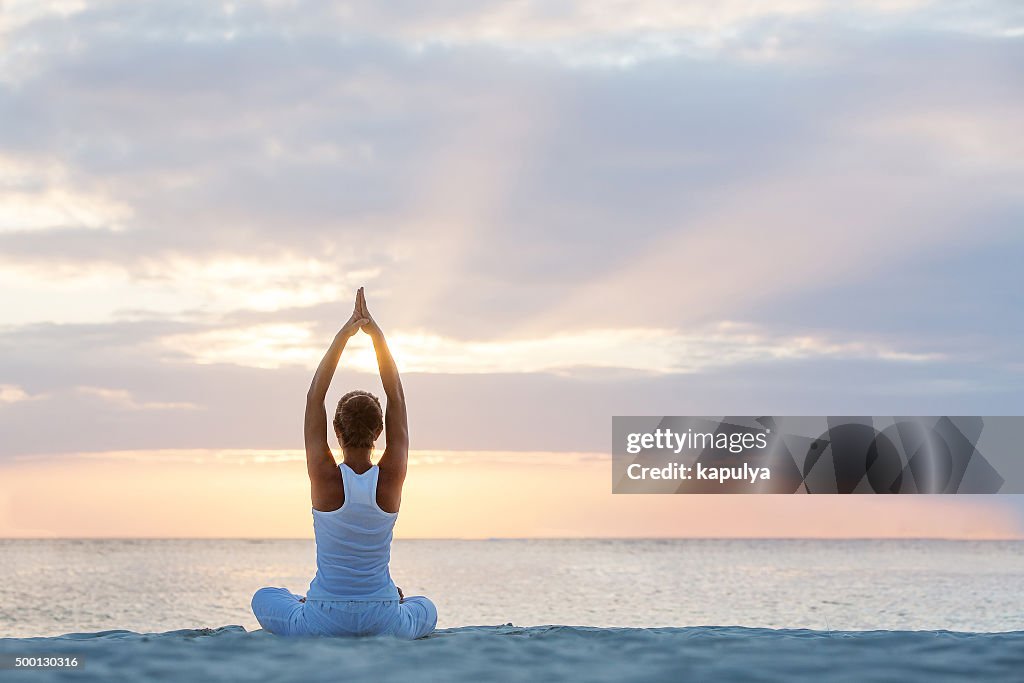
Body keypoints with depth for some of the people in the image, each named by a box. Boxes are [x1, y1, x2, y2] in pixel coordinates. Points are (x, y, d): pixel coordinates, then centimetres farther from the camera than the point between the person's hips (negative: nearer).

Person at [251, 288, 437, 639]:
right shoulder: (391, 477, -11)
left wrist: (344, 334, -6)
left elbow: (315, 397, -7)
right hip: (384, 623, 1)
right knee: (425, 609, 37)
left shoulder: (325, 477, -14)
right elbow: (396, 397, -4)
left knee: (265, 598, 32)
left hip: (324, 623, -1)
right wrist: (376, 333, -4)